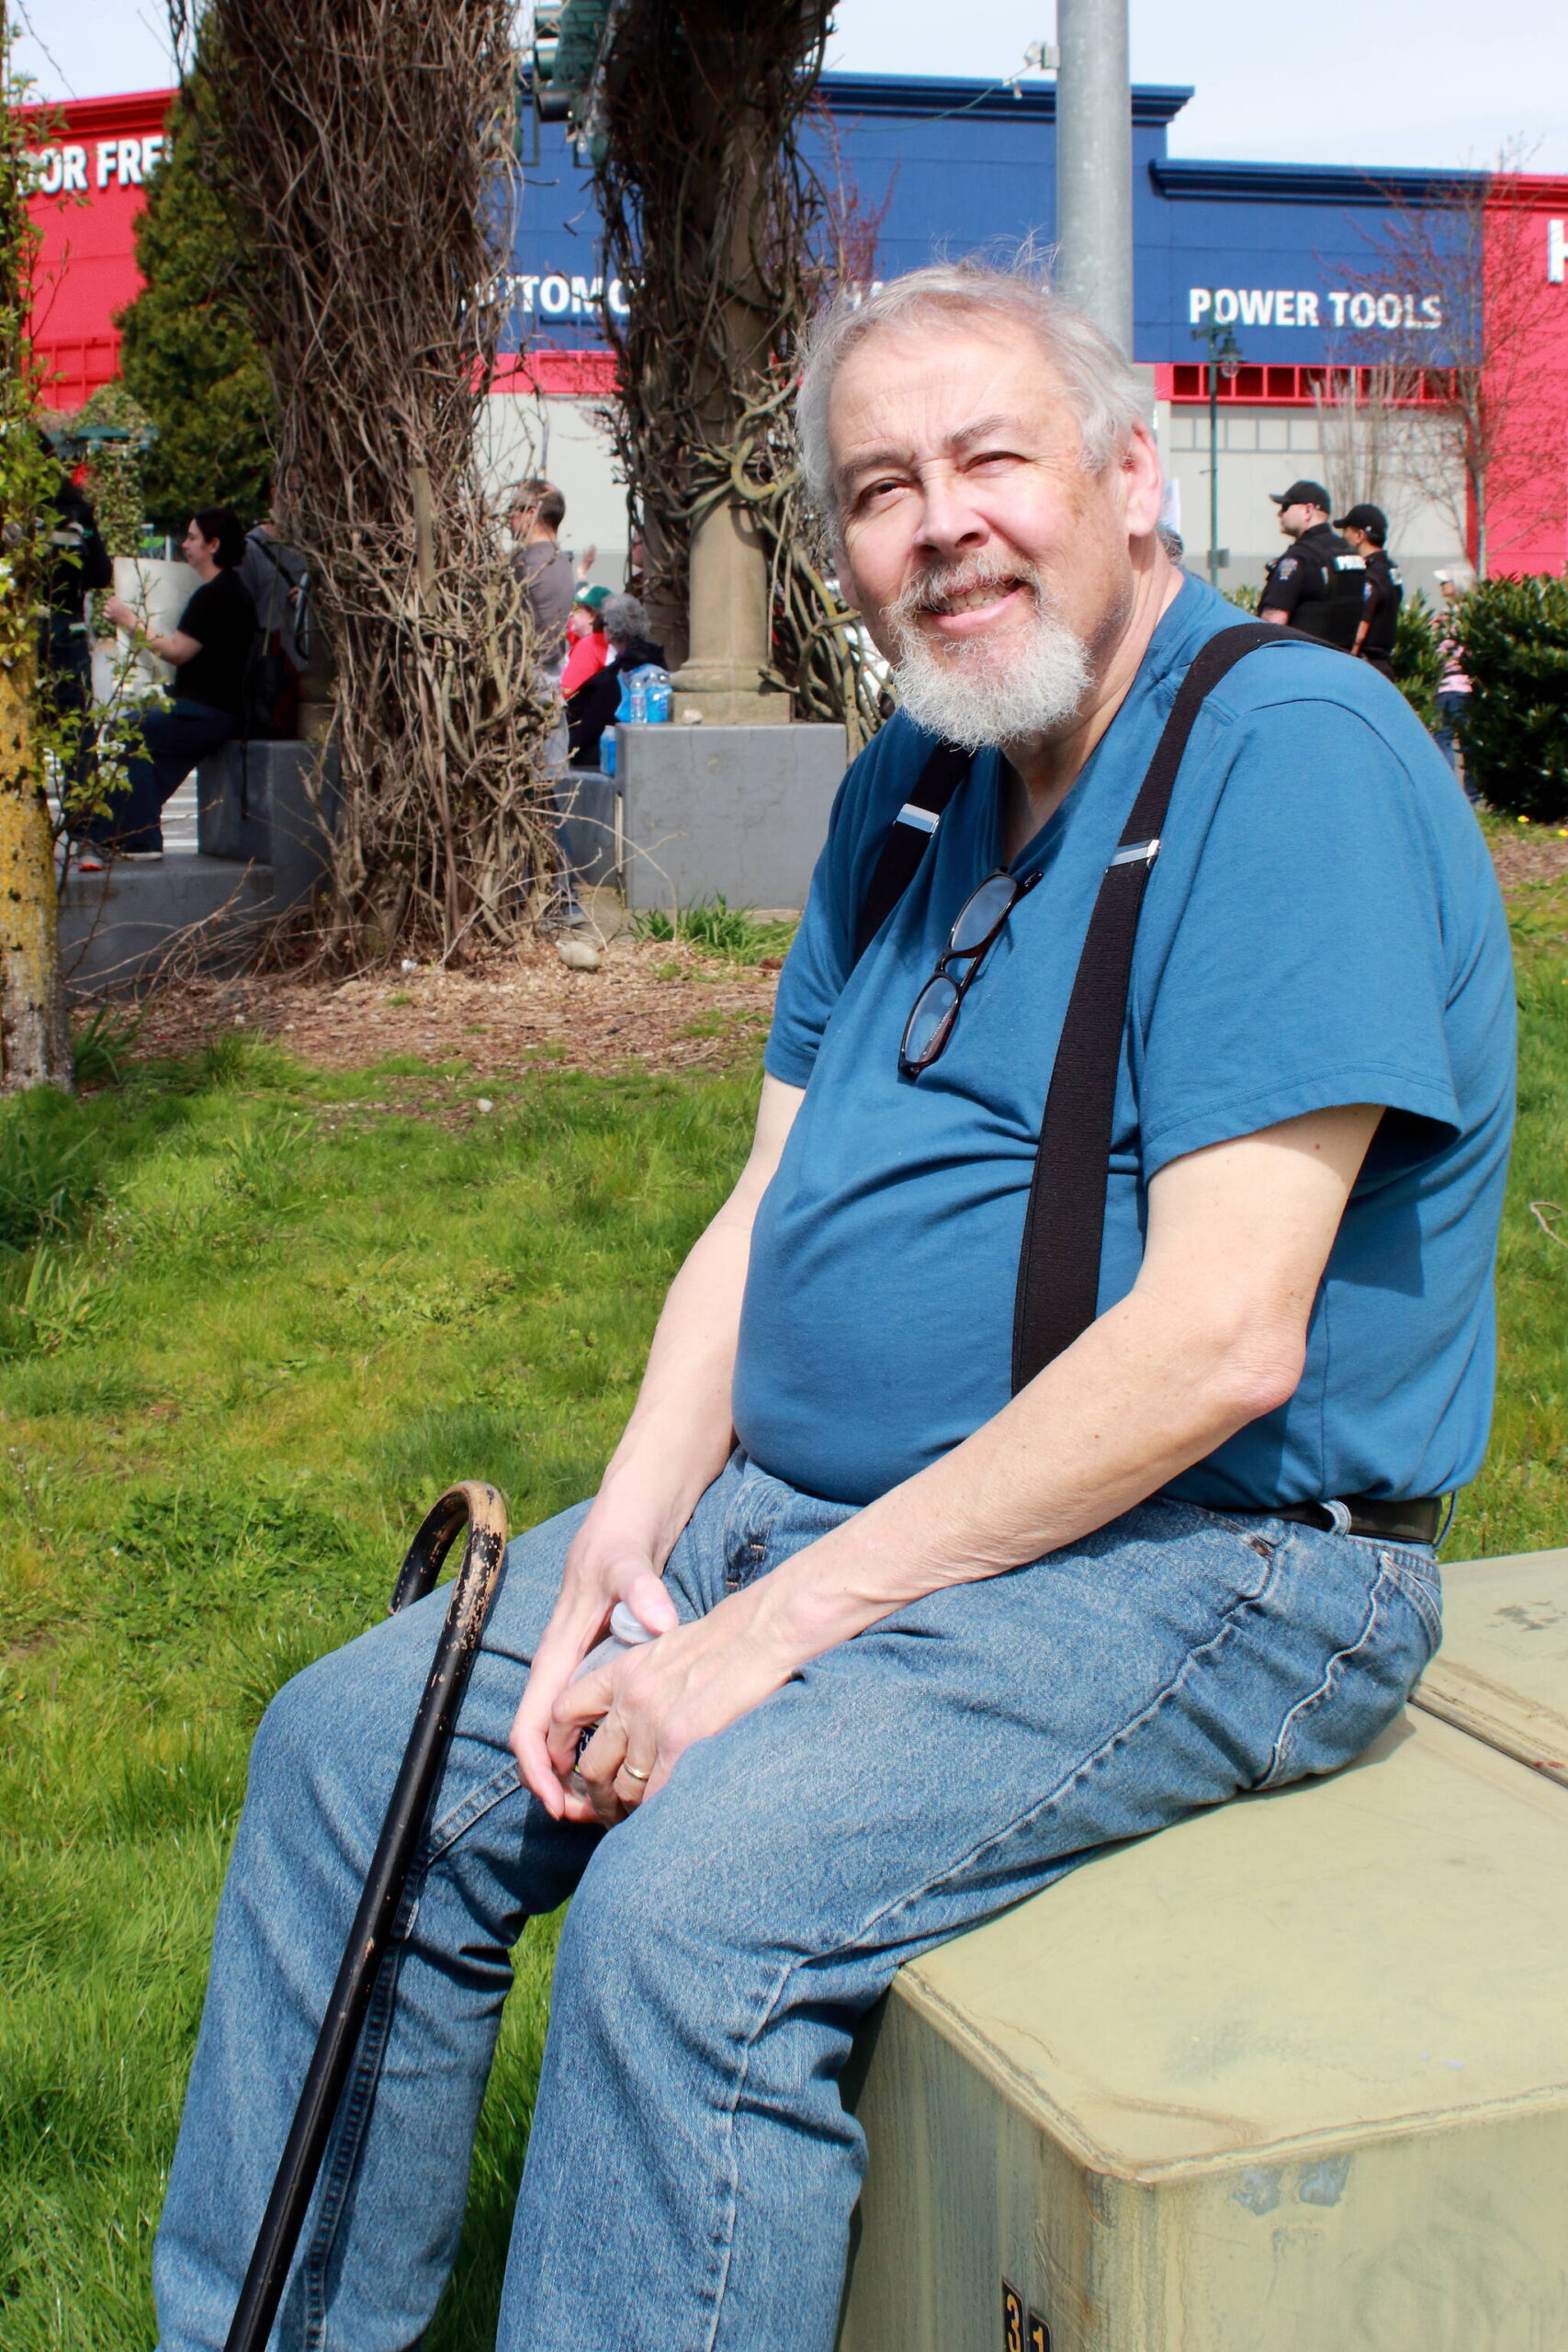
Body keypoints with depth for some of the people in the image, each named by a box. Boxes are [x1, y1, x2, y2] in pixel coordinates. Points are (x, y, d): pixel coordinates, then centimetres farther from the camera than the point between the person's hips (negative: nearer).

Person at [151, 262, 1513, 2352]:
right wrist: (629, 1536, -5)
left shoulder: (1291, 757, -16)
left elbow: (1219, 1341, -24)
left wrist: (779, 1626, -21)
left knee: (692, 1904, -29)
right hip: (811, 1494, 9)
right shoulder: (906, 789, 11)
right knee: (354, 1752, 5)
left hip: (1198, 1554, -8)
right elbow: (767, 1208, 12)